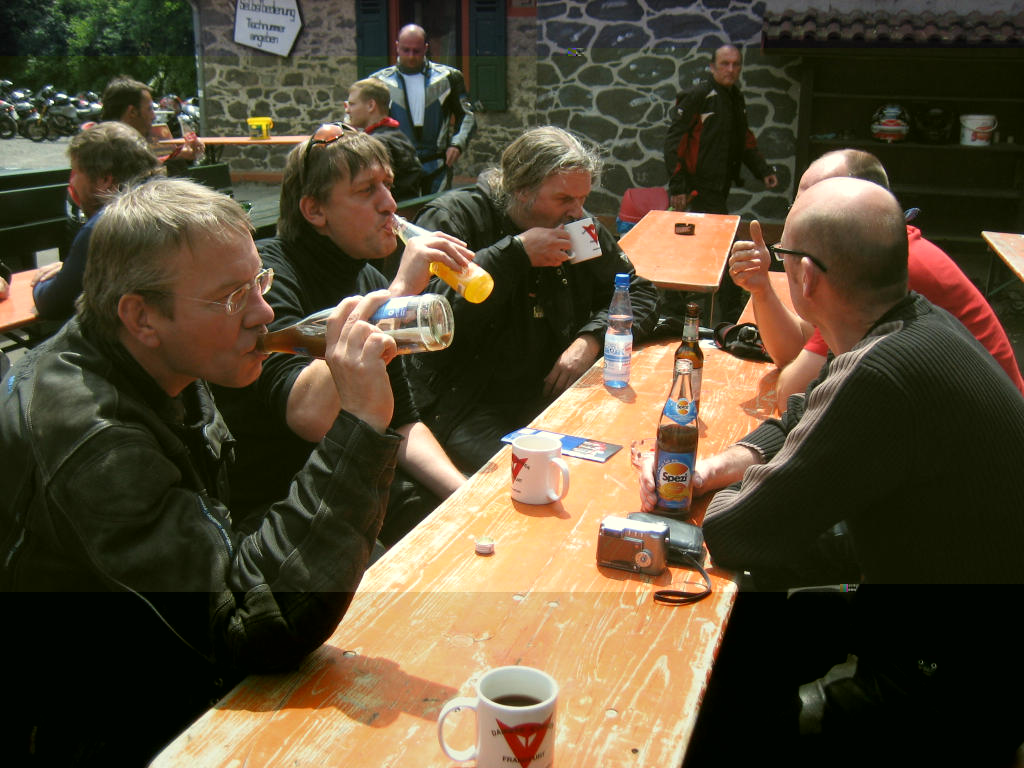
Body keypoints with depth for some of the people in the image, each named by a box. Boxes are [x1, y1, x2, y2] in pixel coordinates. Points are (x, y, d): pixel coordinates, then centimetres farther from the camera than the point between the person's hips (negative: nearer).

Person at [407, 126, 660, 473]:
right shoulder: (451, 217, -5)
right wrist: (516, 254, -18)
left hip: (555, 390, 6)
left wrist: (592, 338, -3)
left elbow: (639, 294, 18)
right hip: (467, 403, -6)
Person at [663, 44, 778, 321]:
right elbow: (674, 140, -13)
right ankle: (733, 316, -1)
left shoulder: (736, 99, 15)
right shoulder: (698, 96, -10)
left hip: (720, 187, 8)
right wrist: (677, 185, -18)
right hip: (701, 186, -8)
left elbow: (745, 141, 25)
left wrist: (763, 170, 13)